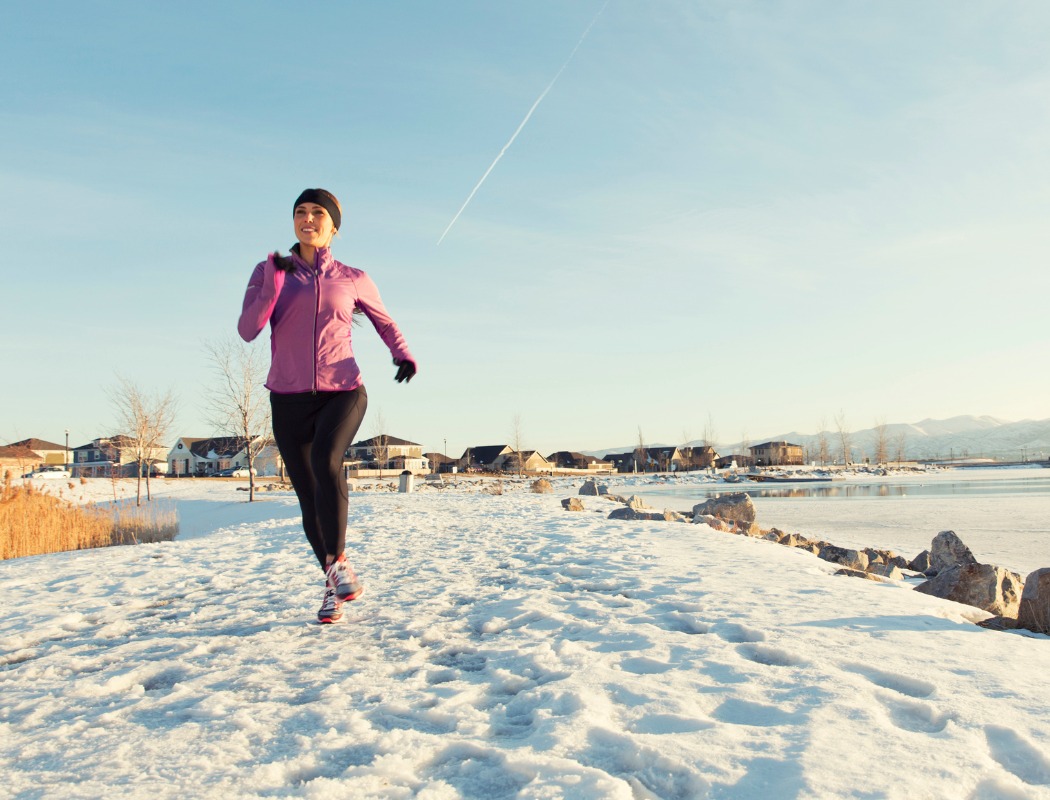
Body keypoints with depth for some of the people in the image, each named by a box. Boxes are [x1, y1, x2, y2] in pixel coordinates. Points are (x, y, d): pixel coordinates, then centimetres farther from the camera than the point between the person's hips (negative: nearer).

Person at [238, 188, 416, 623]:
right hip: (289, 398, 2)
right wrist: (273, 284, -13)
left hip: (342, 392, -2)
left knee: (326, 459, -32)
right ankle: (332, 583, 21)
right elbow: (247, 329, -2)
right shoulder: (270, 272, 9)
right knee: (308, 497, 3)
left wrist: (403, 355, 1)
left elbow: (385, 323, 20)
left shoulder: (353, 279, 7)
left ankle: (338, 560, -17)